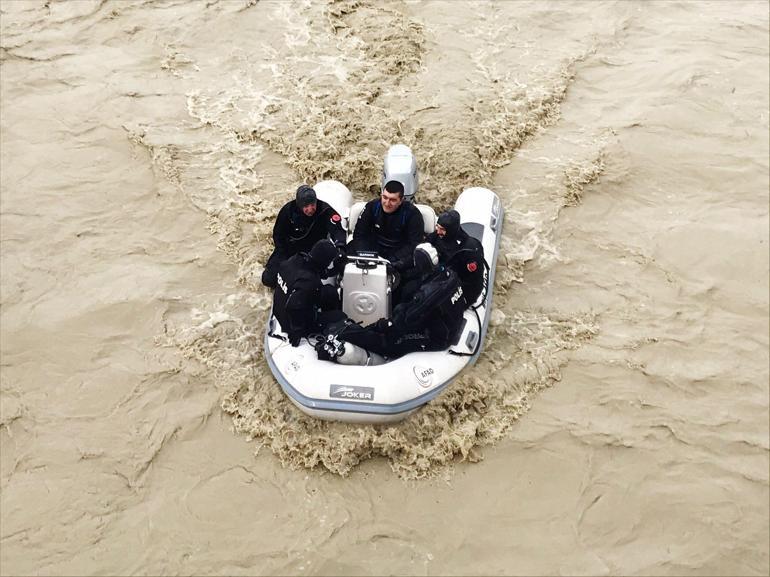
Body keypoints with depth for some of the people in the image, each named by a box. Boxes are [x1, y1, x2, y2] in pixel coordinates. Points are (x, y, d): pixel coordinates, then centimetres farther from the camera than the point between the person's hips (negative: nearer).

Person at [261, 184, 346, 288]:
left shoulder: (325, 210, -23)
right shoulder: (288, 210, -19)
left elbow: (337, 229, -33)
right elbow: (278, 235, -6)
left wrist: (340, 246, -56)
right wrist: (284, 259, -11)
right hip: (290, 250, 1)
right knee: (268, 279, -4)